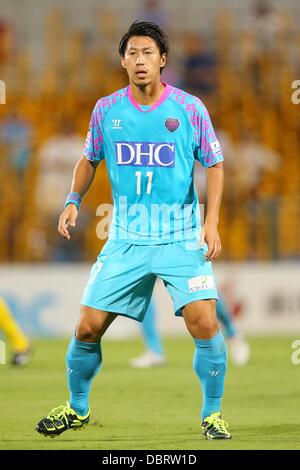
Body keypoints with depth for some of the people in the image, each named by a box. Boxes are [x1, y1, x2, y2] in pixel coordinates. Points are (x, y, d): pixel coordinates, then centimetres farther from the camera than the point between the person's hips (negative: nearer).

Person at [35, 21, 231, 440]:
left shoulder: (190, 108, -6)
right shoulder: (106, 110, 1)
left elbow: (214, 165, 3)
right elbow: (90, 159, 17)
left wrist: (211, 221, -8)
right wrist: (73, 201, 1)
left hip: (182, 239, -2)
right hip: (126, 240, 2)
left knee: (204, 323, -17)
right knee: (88, 327, 0)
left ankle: (212, 413, 2)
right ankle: (77, 408, 24)